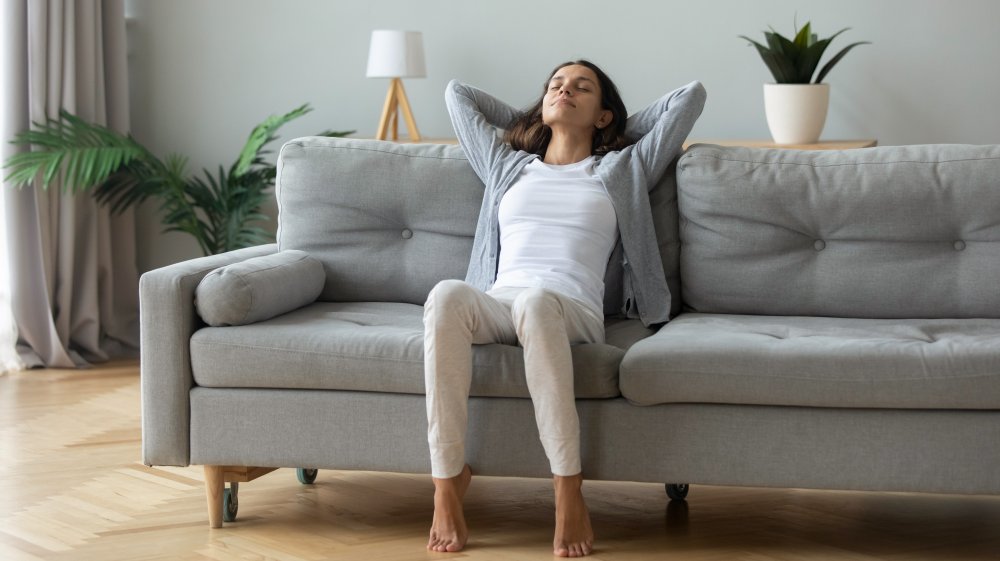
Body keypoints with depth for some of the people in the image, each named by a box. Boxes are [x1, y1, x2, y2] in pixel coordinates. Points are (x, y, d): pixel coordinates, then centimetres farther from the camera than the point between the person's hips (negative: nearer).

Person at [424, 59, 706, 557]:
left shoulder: (624, 170, 26)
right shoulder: (506, 166, 33)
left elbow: (691, 96, 27)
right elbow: (457, 92, 44)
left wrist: (620, 131, 36)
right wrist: (529, 122, 46)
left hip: (573, 311, -2)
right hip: (495, 306, 2)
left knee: (536, 303, -41)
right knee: (446, 295, -36)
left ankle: (569, 488, -37)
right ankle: (447, 482, -35)